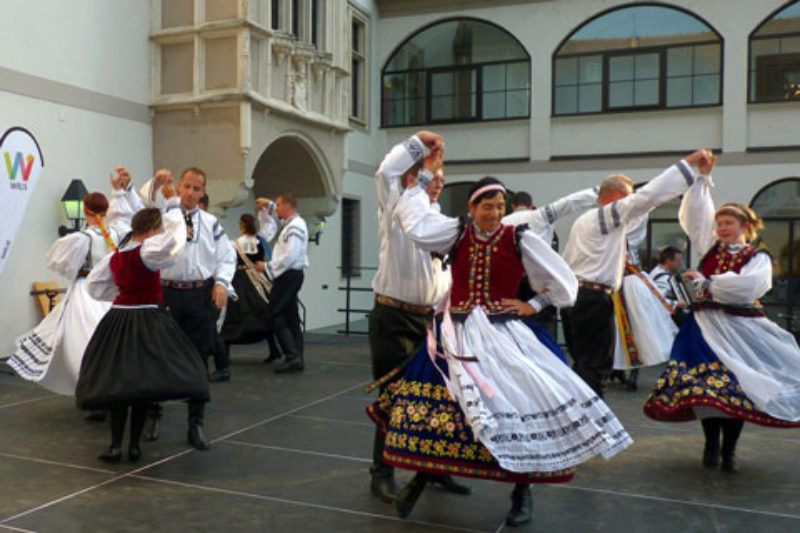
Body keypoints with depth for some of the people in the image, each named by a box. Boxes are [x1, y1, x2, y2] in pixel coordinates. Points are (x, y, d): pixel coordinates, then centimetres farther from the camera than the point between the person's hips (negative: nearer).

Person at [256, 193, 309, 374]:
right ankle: (297, 359, 14)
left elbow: (289, 256, -24)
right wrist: (267, 206, 22)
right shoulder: (290, 223, 14)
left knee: (276, 315, -9)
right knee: (291, 316, 11)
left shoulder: (295, 227, -16)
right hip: (291, 275, 10)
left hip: (288, 275, -10)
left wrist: (268, 267, -16)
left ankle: (292, 356, -11)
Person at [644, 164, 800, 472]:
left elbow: (745, 287, -15)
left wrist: (706, 283, -9)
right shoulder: (710, 247, 12)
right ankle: (711, 446, 11)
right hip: (707, 326, 2)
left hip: (741, 328, -2)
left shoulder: (758, 258, 3)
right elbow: (695, 215, 7)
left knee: (737, 386, -2)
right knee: (706, 384, -2)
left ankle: (728, 450, 9)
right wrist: (703, 178, 5)